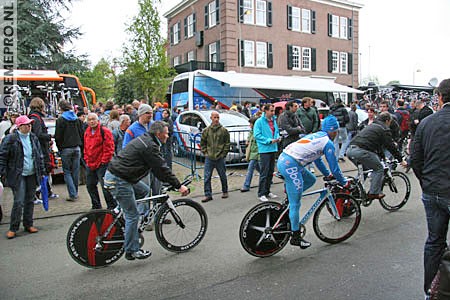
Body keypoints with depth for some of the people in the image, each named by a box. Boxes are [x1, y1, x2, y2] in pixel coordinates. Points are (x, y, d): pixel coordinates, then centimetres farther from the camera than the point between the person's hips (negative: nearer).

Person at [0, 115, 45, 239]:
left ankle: (28, 224, 24)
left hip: (32, 175, 5)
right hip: (18, 175, -5)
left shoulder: (33, 138, 9)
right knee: (19, 202, -6)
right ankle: (13, 228, 7)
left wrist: (42, 171, 13)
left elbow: (40, 156, 15)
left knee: (30, 201, 12)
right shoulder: (10, 139, -7)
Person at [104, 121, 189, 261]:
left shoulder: (145, 140, 15)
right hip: (118, 181, -10)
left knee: (144, 190, 21)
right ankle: (131, 251, 10)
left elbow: (158, 167, 22)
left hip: (114, 174, 10)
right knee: (132, 215, -2)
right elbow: (162, 168, -16)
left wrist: (170, 182, 23)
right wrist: (179, 186, -9)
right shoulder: (150, 146, -17)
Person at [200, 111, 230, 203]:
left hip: (220, 158, -2)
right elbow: (202, 143, 13)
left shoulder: (224, 130, -1)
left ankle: (225, 192, 29)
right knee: (207, 177, 0)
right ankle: (208, 195, 7)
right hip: (209, 158, 2)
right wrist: (205, 152, 5)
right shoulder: (206, 130, 5)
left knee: (223, 176, 11)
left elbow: (227, 143, 2)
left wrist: (223, 153, -3)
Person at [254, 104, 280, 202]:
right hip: (264, 150, -7)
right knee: (264, 172, -8)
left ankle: (267, 191, 24)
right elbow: (257, 135, -14)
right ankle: (261, 194, -1)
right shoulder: (259, 121, -9)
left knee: (270, 172, 13)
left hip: (273, 149, 8)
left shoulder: (274, 120, 14)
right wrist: (269, 140, -17)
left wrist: (278, 138, 2)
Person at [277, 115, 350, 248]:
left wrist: (327, 174, 40)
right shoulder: (328, 143, -2)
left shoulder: (317, 136, 23)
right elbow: (334, 167, 1)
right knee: (295, 204, 0)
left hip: (283, 159, 9)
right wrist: (345, 183, 15)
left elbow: (317, 159, 34)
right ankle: (296, 237, 9)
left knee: (311, 180, 25)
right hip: (291, 165, -9)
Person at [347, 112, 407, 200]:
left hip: (350, 150, 8)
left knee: (363, 169, 28)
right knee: (379, 169, 9)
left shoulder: (371, 126, 33)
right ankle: (374, 193, 6)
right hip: (361, 151, -8)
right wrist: (401, 160, 16)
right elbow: (391, 146, 6)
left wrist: (383, 156, 45)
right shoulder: (384, 129, 7)